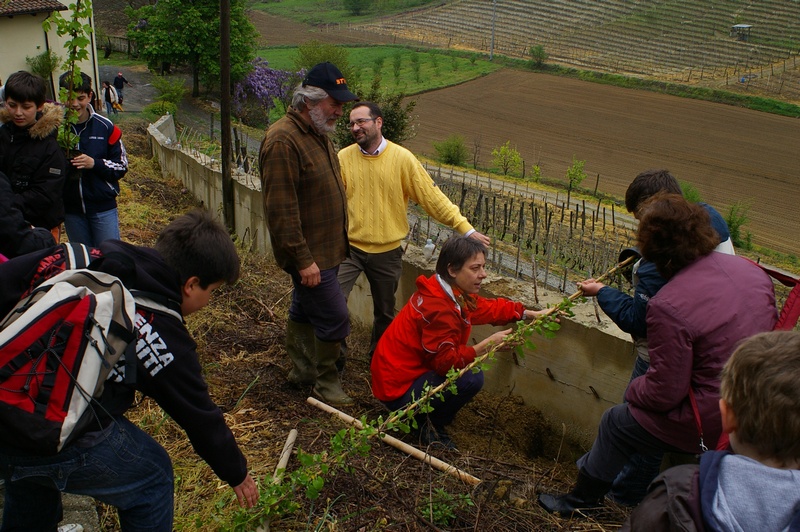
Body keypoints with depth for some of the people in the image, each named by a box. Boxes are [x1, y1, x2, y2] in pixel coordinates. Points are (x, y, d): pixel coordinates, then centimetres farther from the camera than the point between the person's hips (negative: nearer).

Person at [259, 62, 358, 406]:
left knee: (304, 310, 21)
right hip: (309, 254, -9)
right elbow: (281, 210, -25)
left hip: (326, 247, 9)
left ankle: (302, 370, 36)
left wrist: (338, 242, 20)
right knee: (335, 318, -3)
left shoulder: (317, 132, 9)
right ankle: (326, 382, 16)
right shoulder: (284, 140, -23)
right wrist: (303, 259, -24)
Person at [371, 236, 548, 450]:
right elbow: (446, 361, -26)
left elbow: (487, 307, 12)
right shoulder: (438, 308, -27)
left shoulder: (454, 293, 3)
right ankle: (431, 428, -2)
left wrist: (531, 314, 5)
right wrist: (488, 344, -25)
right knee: (471, 378, -23)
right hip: (397, 391, -10)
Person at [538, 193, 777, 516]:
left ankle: (580, 500, 39)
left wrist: (633, 391, 1)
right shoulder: (749, 269, -5)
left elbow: (664, 393, -22)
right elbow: (771, 327, 13)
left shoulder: (668, 307, -28)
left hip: (707, 423, -7)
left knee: (616, 423, 17)